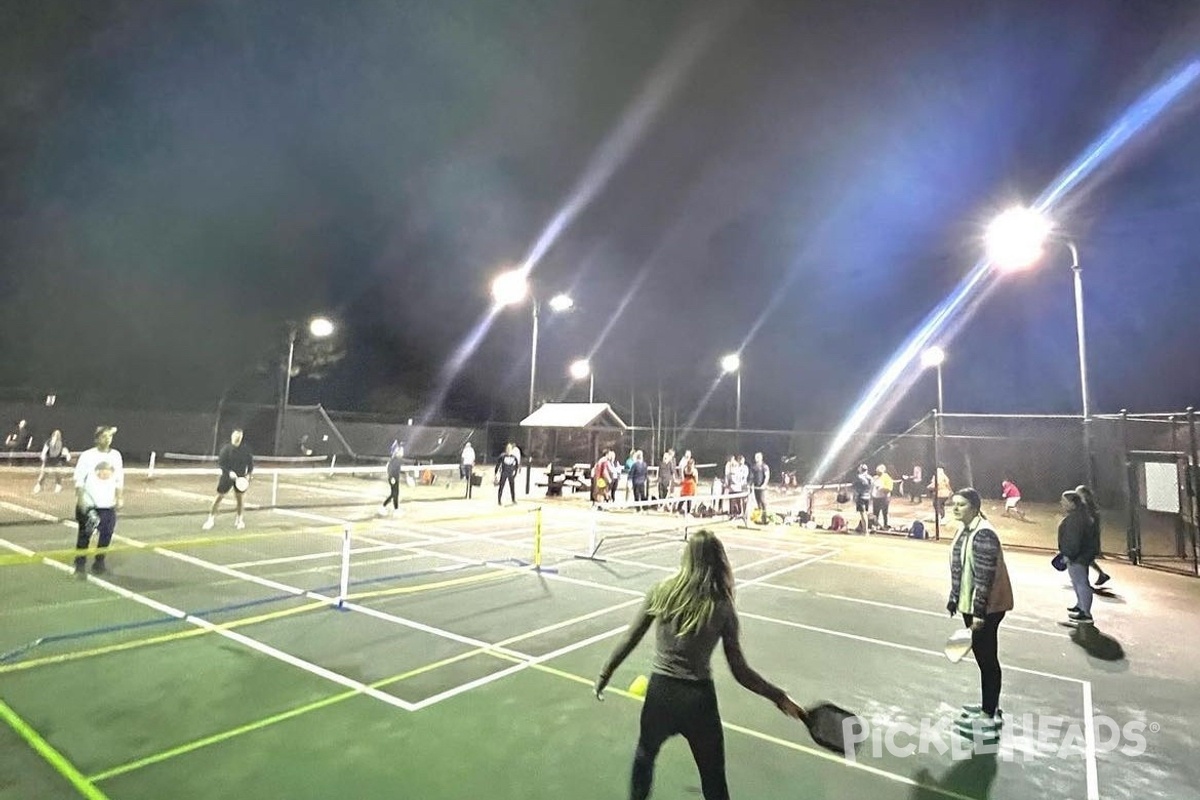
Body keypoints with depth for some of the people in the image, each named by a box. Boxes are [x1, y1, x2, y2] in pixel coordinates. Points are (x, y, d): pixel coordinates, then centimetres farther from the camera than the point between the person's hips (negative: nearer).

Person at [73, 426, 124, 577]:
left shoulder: (116, 455, 8)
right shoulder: (87, 456, -5)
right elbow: (79, 479, -7)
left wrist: (120, 498, 8)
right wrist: (80, 499, -14)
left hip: (108, 505, 4)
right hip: (89, 504, -4)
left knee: (106, 534, 6)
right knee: (84, 536, -1)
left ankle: (98, 564, 20)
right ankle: (79, 567, 9)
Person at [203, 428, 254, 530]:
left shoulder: (246, 450, -1)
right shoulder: (226, 448, -7)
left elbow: (250, 463, 7)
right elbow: (220, 462, -10)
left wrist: (248, 473, -5)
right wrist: (229, 472, -22)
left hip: (241, 478, 2)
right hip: (227, 477, -2)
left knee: (241, 498, 6)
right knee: (219, 497, 0)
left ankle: (239, 519, 24)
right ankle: (211, 519, 15)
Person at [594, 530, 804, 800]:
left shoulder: (661, 592, -8)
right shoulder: (723, 608, -10)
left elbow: (629, 641, -3)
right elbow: (740, 672, -7)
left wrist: (605, 674, 11)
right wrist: (779, 696, 6)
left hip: (660, 691, 1)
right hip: (698, 698, -1)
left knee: (644, 756, 30)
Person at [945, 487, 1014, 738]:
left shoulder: (983, 534, -24)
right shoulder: (964, 530, 6)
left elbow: (984, 577, -25)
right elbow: (959, 569, 14)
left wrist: (979, 612, -23)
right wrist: (954, 598, 18)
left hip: (985, 607, -9)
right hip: (969, 604, 9)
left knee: (987, 658, 2)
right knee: (981, 656, 20)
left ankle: (989, 719, 14)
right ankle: (990, 706, 35)